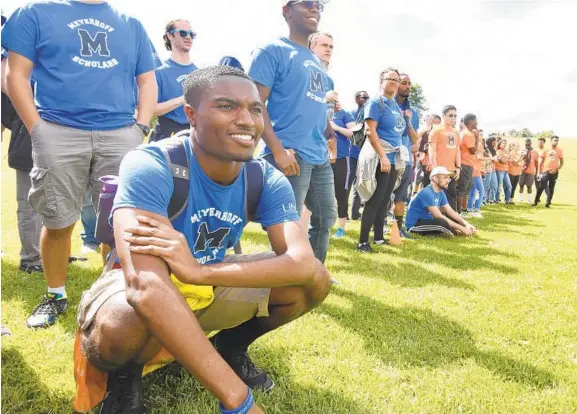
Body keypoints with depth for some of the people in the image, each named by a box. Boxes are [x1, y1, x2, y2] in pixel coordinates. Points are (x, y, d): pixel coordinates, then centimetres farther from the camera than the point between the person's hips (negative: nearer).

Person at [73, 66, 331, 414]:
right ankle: (126, 375, -2)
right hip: (135, 294, -4)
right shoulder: (150, 166, -29)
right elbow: (146, 287, -43)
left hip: (208, 289, 5)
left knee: (316, 281, -13)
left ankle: (230, 348, 12)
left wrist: (199, 270, -42)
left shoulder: (268, 181, -13)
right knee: (126, 325, -40)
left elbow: (304, 263, -27)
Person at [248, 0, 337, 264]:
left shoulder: (316, 61, 20)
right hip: (291, 155, -9)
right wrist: (278, 150, -21)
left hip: (320, 157, 9)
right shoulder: (273, 51, -4)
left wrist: (330, 136, 15)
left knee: (326, 219, 16)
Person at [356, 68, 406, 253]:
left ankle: (379, 237, 21)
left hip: (394, 159, 8)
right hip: (379, 158, -8)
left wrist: (398, 160, 18)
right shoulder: (376, 102, -6)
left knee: (384, 200, 12)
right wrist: (383, 157, -21)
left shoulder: (397, 106, 18)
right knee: (375, 200, -9)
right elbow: (370, 132, -15)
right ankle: (363, 242, -4)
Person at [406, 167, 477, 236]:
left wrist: (466, 224, -10)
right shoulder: (427, 193, -23)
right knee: (443, 223, -32)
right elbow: (439, 217, -27)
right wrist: (461, 228, -25)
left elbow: (450, 212, 4)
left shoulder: (441, 193, 5)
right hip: (415, 224, -9)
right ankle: (458, 233, -8)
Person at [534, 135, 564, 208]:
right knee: (541, 187, -3)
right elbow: (541, 162, 3)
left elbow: (561, 162, 8)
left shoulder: (559, 151, 4)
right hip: (545, 171, -1)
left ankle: (548, 203, 10)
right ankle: (536, 202, 2)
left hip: (554, 172, 1)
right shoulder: (546, 150, 1)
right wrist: (539, 172, -2)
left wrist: (557, 169, -9)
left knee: (551, 188, 5)